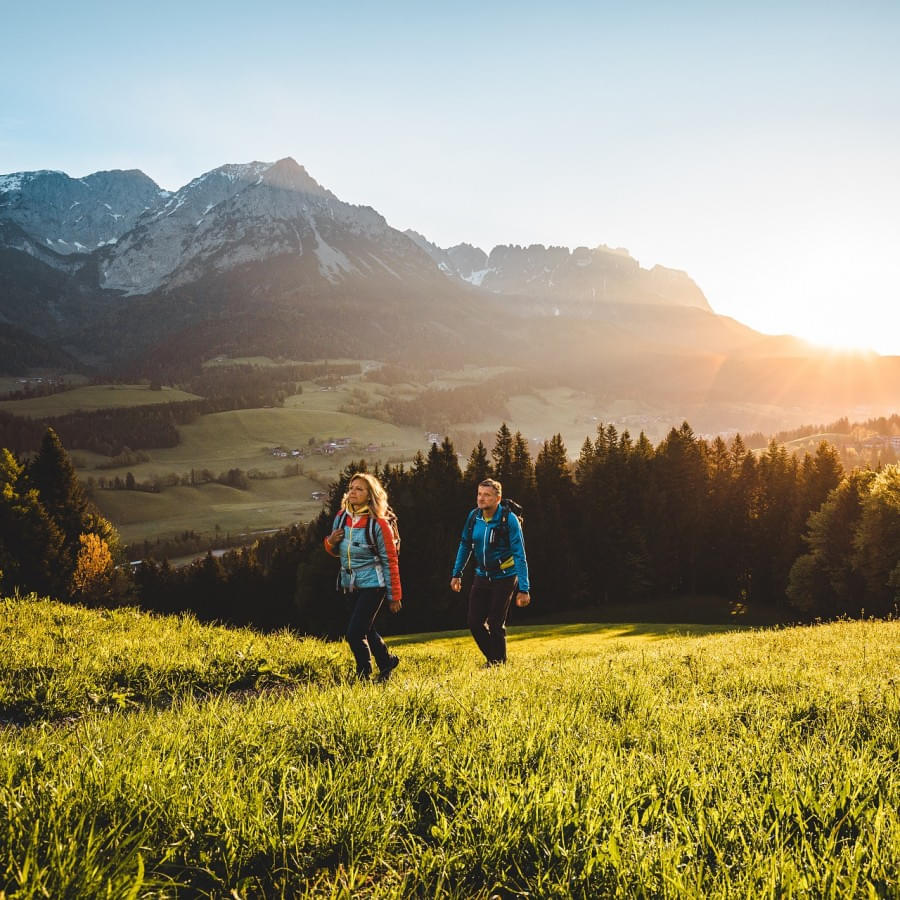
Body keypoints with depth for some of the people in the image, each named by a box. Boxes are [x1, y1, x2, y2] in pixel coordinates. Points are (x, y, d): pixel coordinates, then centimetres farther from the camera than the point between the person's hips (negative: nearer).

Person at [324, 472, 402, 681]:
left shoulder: (378, 524, -15)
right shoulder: (341, 517, 2)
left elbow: (390, 561, -11)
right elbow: (336, 552, 16)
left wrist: (394, 596, -8)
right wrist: (331, 542, -8)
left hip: (372, 585, -6)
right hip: (350, 585, 7)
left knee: (355, 633, -11)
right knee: (367, 631, 18)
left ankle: (364, 676, 9)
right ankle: (387, 661, 41)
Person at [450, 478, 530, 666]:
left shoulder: (509, 519, -19)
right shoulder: (473, 516, -4)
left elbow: (519, 555, -20)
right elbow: (465, 545, 12)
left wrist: (523, 589, -24)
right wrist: (457, 574, 13)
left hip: (504, 578, -5)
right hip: (482, 576, 5)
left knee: (495, 624, -2)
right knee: (475, 622, 2)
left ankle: (498, 663, 19)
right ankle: (492, 658, 24)